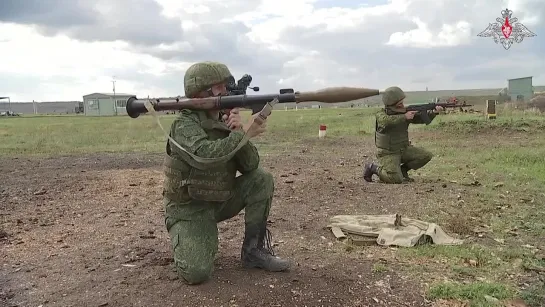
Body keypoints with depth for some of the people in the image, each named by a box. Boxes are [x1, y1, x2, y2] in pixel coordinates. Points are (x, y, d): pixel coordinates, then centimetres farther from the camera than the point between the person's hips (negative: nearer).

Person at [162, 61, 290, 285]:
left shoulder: (226, 122, 1)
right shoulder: (184, 124, -17)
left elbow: (250, 165, -9)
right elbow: (205, 156, -38)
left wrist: (238, 131, -23)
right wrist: (244, 133, -35)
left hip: (220, 200, 6)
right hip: (188, 208, -6)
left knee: (261, 179, -14)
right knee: (197, 272, -24)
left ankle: (253, 249, -3)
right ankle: (187, 241, 12)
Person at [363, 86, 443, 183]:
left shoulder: (404, 112, 0)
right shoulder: (381, 114, -16)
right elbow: (386, 121, -39)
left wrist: (434, 112, -18)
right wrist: (404, 117, -39)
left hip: (404, 149, 6)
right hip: (388, 154, -6)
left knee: (426, 156, -8)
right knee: (396, 179, -24)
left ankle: (402, 170, 10)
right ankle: (373, 168, 1)